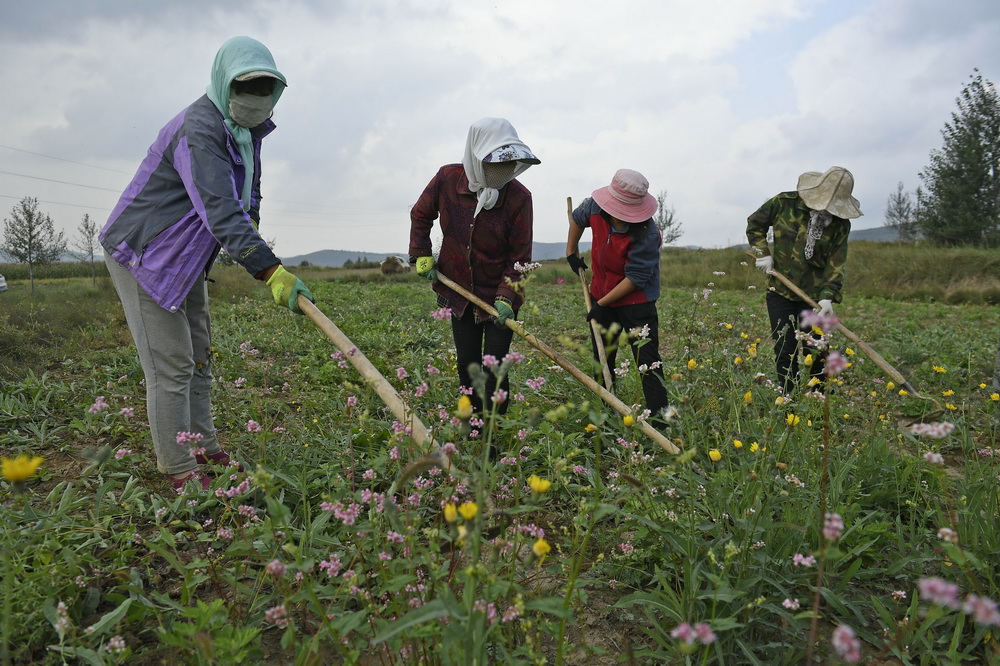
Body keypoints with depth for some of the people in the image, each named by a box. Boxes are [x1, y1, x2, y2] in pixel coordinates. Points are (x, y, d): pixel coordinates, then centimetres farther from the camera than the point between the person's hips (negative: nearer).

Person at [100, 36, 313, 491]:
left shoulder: (247, 131, 5)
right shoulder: (199, 128, -26)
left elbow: (247, 192, 22)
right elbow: (220, 211, -38)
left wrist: (251, 224, 3)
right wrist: (270, 270, -45)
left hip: (186, 260, 10)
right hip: (144, 256, -10)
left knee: (199, 357, 15)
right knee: (171, 366, -7)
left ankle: (204, 449, 29)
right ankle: (178, 471, 4)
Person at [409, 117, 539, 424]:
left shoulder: (519, 197, -18)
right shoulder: (448, 178, -12)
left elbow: (520, 256, -12)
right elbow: (420, 215, 7)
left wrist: (505, 297, -21)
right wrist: (422, 258, 2)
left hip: (500, 295, -3)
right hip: (459, 292, 3)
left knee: (494, 366, -3)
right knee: (467, 365, 12)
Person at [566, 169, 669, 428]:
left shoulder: (646, 234, -29)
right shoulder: (595, 207, -13)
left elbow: (635, 278, -25)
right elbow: (577, 218, 12)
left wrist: (602, 303, -20)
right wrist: (571, 252, 16)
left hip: (636, 302, -6)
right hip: (601, 295, 6)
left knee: (647, 362, -10)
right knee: (602, 360, 17)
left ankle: (660, 421, -3)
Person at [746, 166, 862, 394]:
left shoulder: (840, 223, -4)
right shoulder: (785, 203, -8)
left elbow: (836, 263, -7)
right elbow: (755, 223, 6)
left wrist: (828, 296, -19)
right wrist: (763, 253, -6)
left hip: (814, 296, 1)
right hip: (780, 292, -1)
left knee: (817, 355, 5)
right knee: (785, 354, 3)